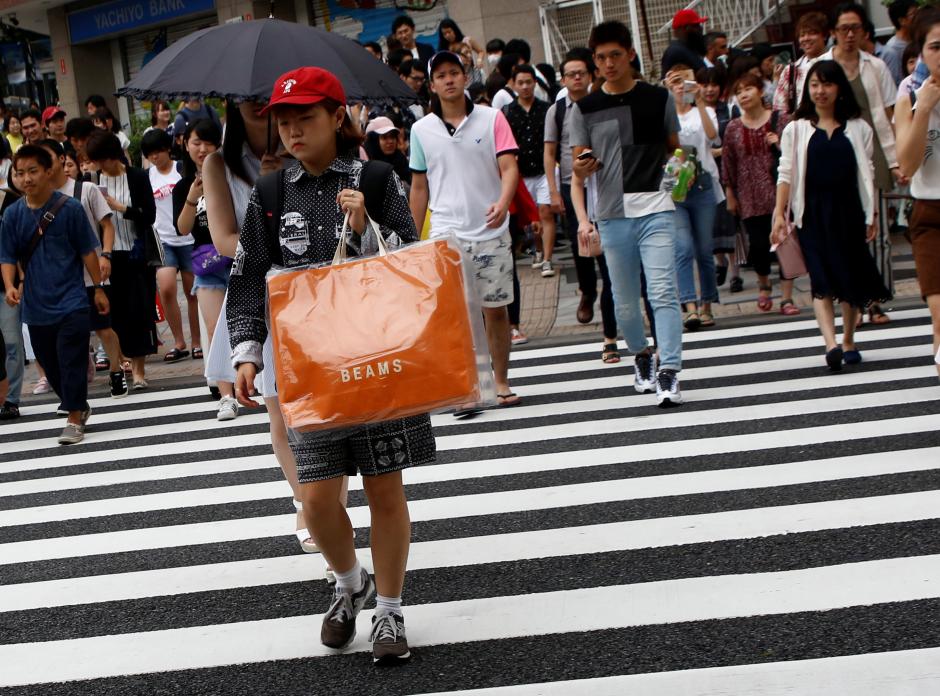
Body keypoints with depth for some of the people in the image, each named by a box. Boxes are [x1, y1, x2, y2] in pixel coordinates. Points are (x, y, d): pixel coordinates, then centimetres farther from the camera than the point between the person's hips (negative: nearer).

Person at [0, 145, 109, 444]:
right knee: (51, 365, 12)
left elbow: (87, 251, 0)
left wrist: (98, 289, 2)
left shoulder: (69, 208, -7)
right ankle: (80, 408, 31)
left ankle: (74, 419, -1)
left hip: (71, 301, -4)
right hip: (36, 305, 4)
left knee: (72, 362, -8)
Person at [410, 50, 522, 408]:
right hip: (446, 233, 0)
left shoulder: (492, 118, 1)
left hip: (491, 231, 0)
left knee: (496, 309, 6)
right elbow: (419, 187, 12)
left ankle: (501, 382, 18)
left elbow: (509, 166, -7)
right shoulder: (421, 130, 6)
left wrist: (503, 202, -27)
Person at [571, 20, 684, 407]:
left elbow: (675, 150, 18)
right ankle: (641, 355, 35)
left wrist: (674, 178, -2)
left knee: (663, 292, -12)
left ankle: (669, 373, -13)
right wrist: (582, 218, -8)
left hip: (655, 209, -1)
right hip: (611, 215, 1)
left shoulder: (658, 99, 6)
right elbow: (578, 173, 6)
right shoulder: (584, 110, 6)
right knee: (624, 301, 10)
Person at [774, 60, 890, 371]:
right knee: (822, 279, -12)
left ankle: (848, 341, 23)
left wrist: (872, 214, 3)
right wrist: (779, 214, -6)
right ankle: (831, 345, -24)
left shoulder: (857, 127, 8)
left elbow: (867, 172, 8)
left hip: (848, 209, 2)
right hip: (812, 212, -1)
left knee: (851, 276, 7)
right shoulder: (796, 129, 6)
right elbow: (786, 175, 2)